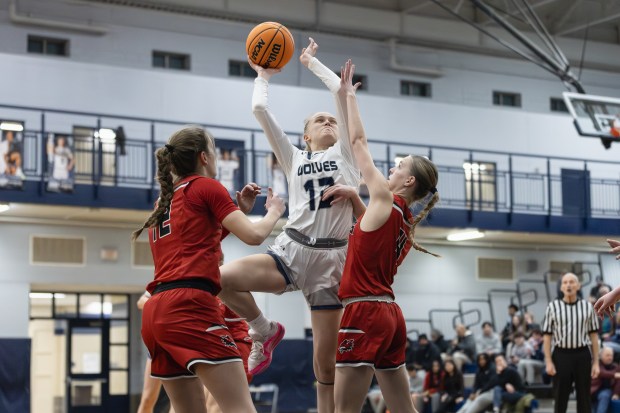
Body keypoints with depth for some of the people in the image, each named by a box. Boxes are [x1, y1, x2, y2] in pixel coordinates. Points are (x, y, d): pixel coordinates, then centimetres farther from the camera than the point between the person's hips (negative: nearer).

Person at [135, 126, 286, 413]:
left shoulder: (164, 200, 24)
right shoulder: (205, 186, 3)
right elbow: (254, 235, -3)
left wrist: (240, 210, 30)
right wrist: (274, 211, 16)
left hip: (156, 311, 8)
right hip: (189, 305, -8)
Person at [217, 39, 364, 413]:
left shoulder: (345, 153, 13)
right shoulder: (294, 157, 16)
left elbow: (343, 92, 10)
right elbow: (260, 109, 12)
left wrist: (312, 62, 22)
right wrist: (264, 76, 26)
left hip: (331, 258, -1)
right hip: (291, 250, 1)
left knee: (326, 363, -1)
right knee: (223, 278, -26)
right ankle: (266, 332, 2)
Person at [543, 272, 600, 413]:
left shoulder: (587, 306, 5)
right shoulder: (553, 306, 1)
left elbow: (594, 336, 6)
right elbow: (547, 336, 1)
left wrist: (596, 362, 1)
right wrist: (548, 362, -7)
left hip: (582, 355, 1)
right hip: (561, 355, -1)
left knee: (584, 398, 6)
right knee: (560, 398, 4)